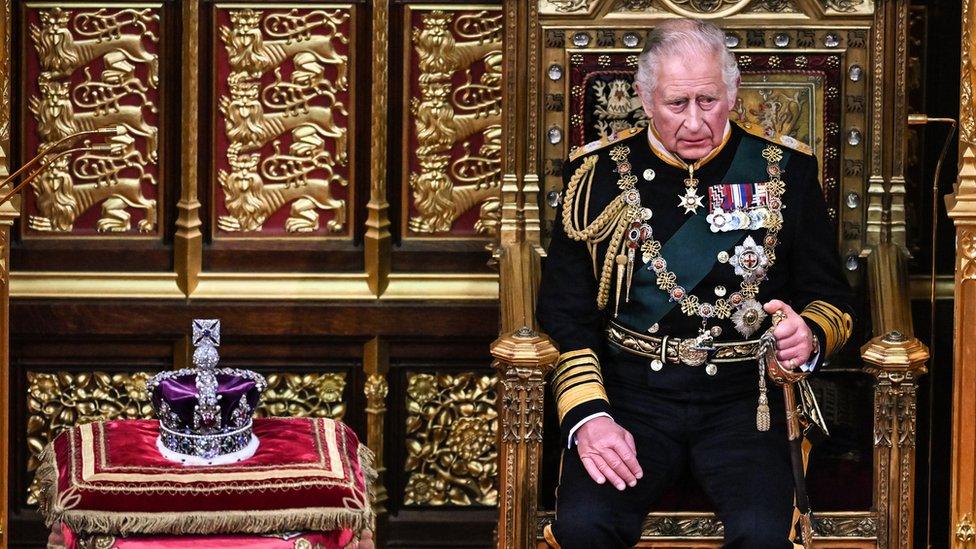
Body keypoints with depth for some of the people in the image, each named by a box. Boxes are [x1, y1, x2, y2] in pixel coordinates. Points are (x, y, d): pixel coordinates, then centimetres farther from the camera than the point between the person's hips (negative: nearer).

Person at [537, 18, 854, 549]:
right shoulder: (598, 173, 6)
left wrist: (809, 337, -12)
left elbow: (831, 298, 13)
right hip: (629, 395, 0)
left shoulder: (785, 169, 7)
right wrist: (587, 416, -10)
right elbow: (563, 313, 6)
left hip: (741, 399, 0)